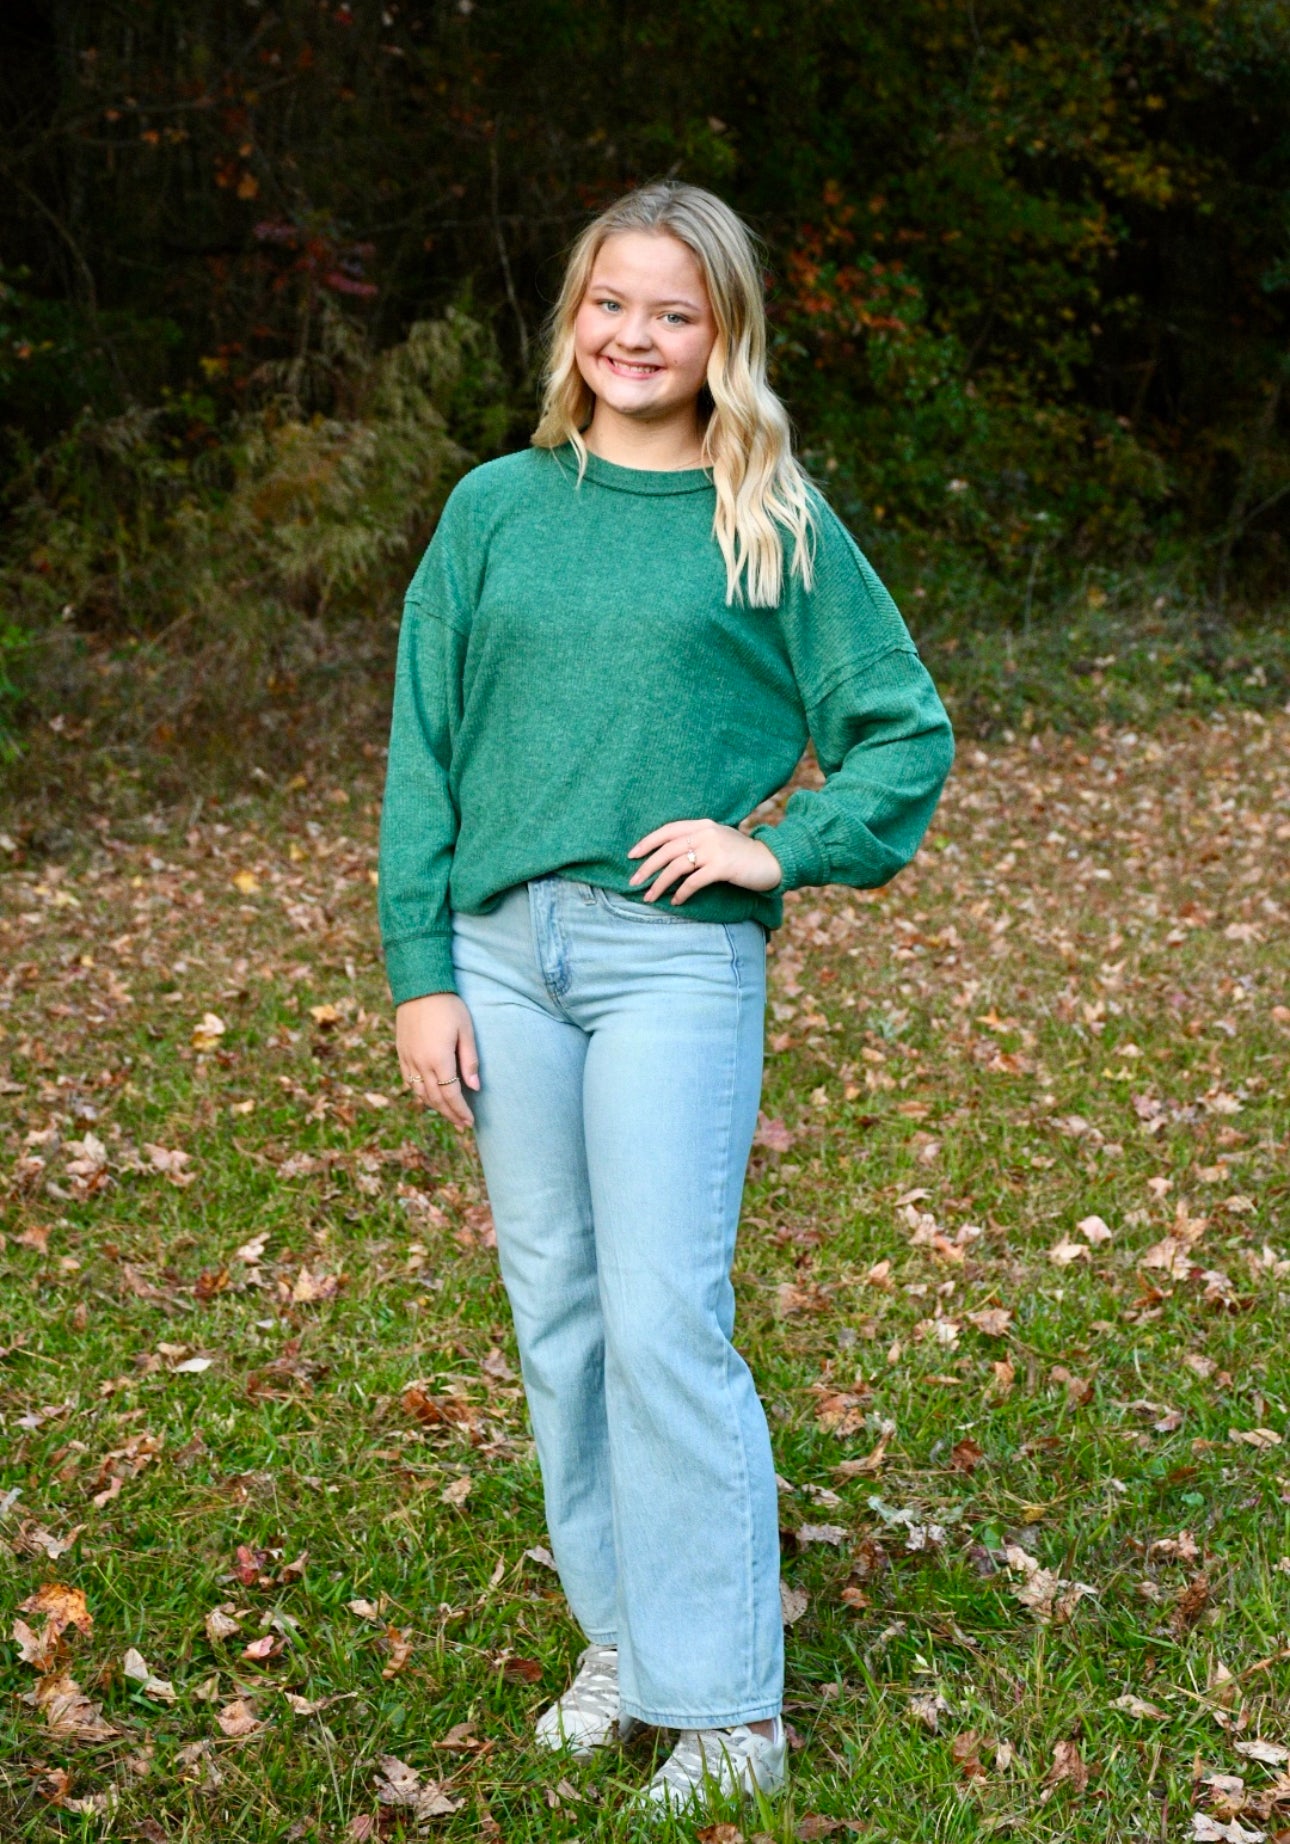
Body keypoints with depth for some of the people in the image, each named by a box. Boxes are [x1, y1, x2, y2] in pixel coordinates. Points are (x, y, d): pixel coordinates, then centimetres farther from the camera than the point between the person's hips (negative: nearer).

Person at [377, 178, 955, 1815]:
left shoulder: (778, 526, 3)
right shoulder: (496, 509, 10)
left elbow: (908, 733, 7)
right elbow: (423, 749, 9)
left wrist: (783, 847, -8)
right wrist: (421, 970, 2)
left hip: (676, 961, -3)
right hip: (503, 953, 4)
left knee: (666, 1323, -7)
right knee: (557, 1314, 9)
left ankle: (728, 1707, 4)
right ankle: (622, 1635, 24)